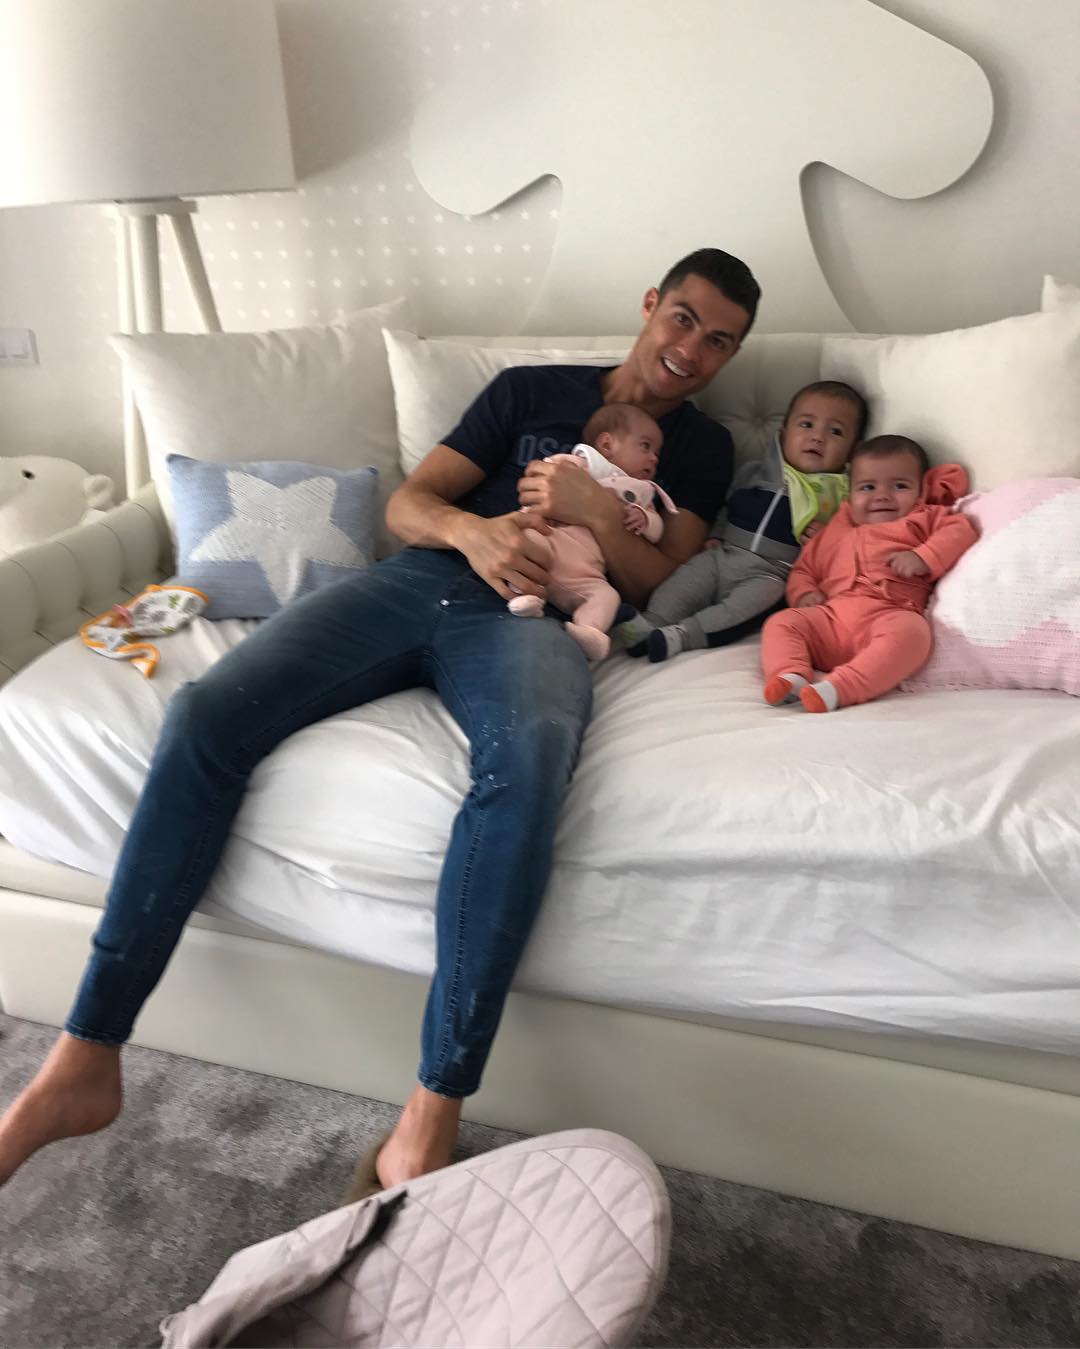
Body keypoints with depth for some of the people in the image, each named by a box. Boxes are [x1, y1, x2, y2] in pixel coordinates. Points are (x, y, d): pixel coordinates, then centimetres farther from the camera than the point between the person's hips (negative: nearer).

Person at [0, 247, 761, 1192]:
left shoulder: (702, 448, 22)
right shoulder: (528, 388, 23)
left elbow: (662, 584, 9)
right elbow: (408, 501, 14)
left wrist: (597, 513, -8)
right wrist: (472, 528, -8)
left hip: (528, 613, -2)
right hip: (415, 580, 3)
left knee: (527, 762, -40)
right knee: (206, 715, -22)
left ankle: (433, 1113, -33)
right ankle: (86, 1060, -15)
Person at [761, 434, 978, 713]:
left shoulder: (924, 518, 25)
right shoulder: (835, 531, 33)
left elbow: (960, 530, 8)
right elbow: (804, 569, 33)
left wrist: (923, 558, -9)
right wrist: (803, 593, 10)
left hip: (888, 615, -3)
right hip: (831, 615, 4)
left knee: (911, 630, -37)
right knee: (781, 623, -17)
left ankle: (839, 688, -52)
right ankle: (791, 675, -41)